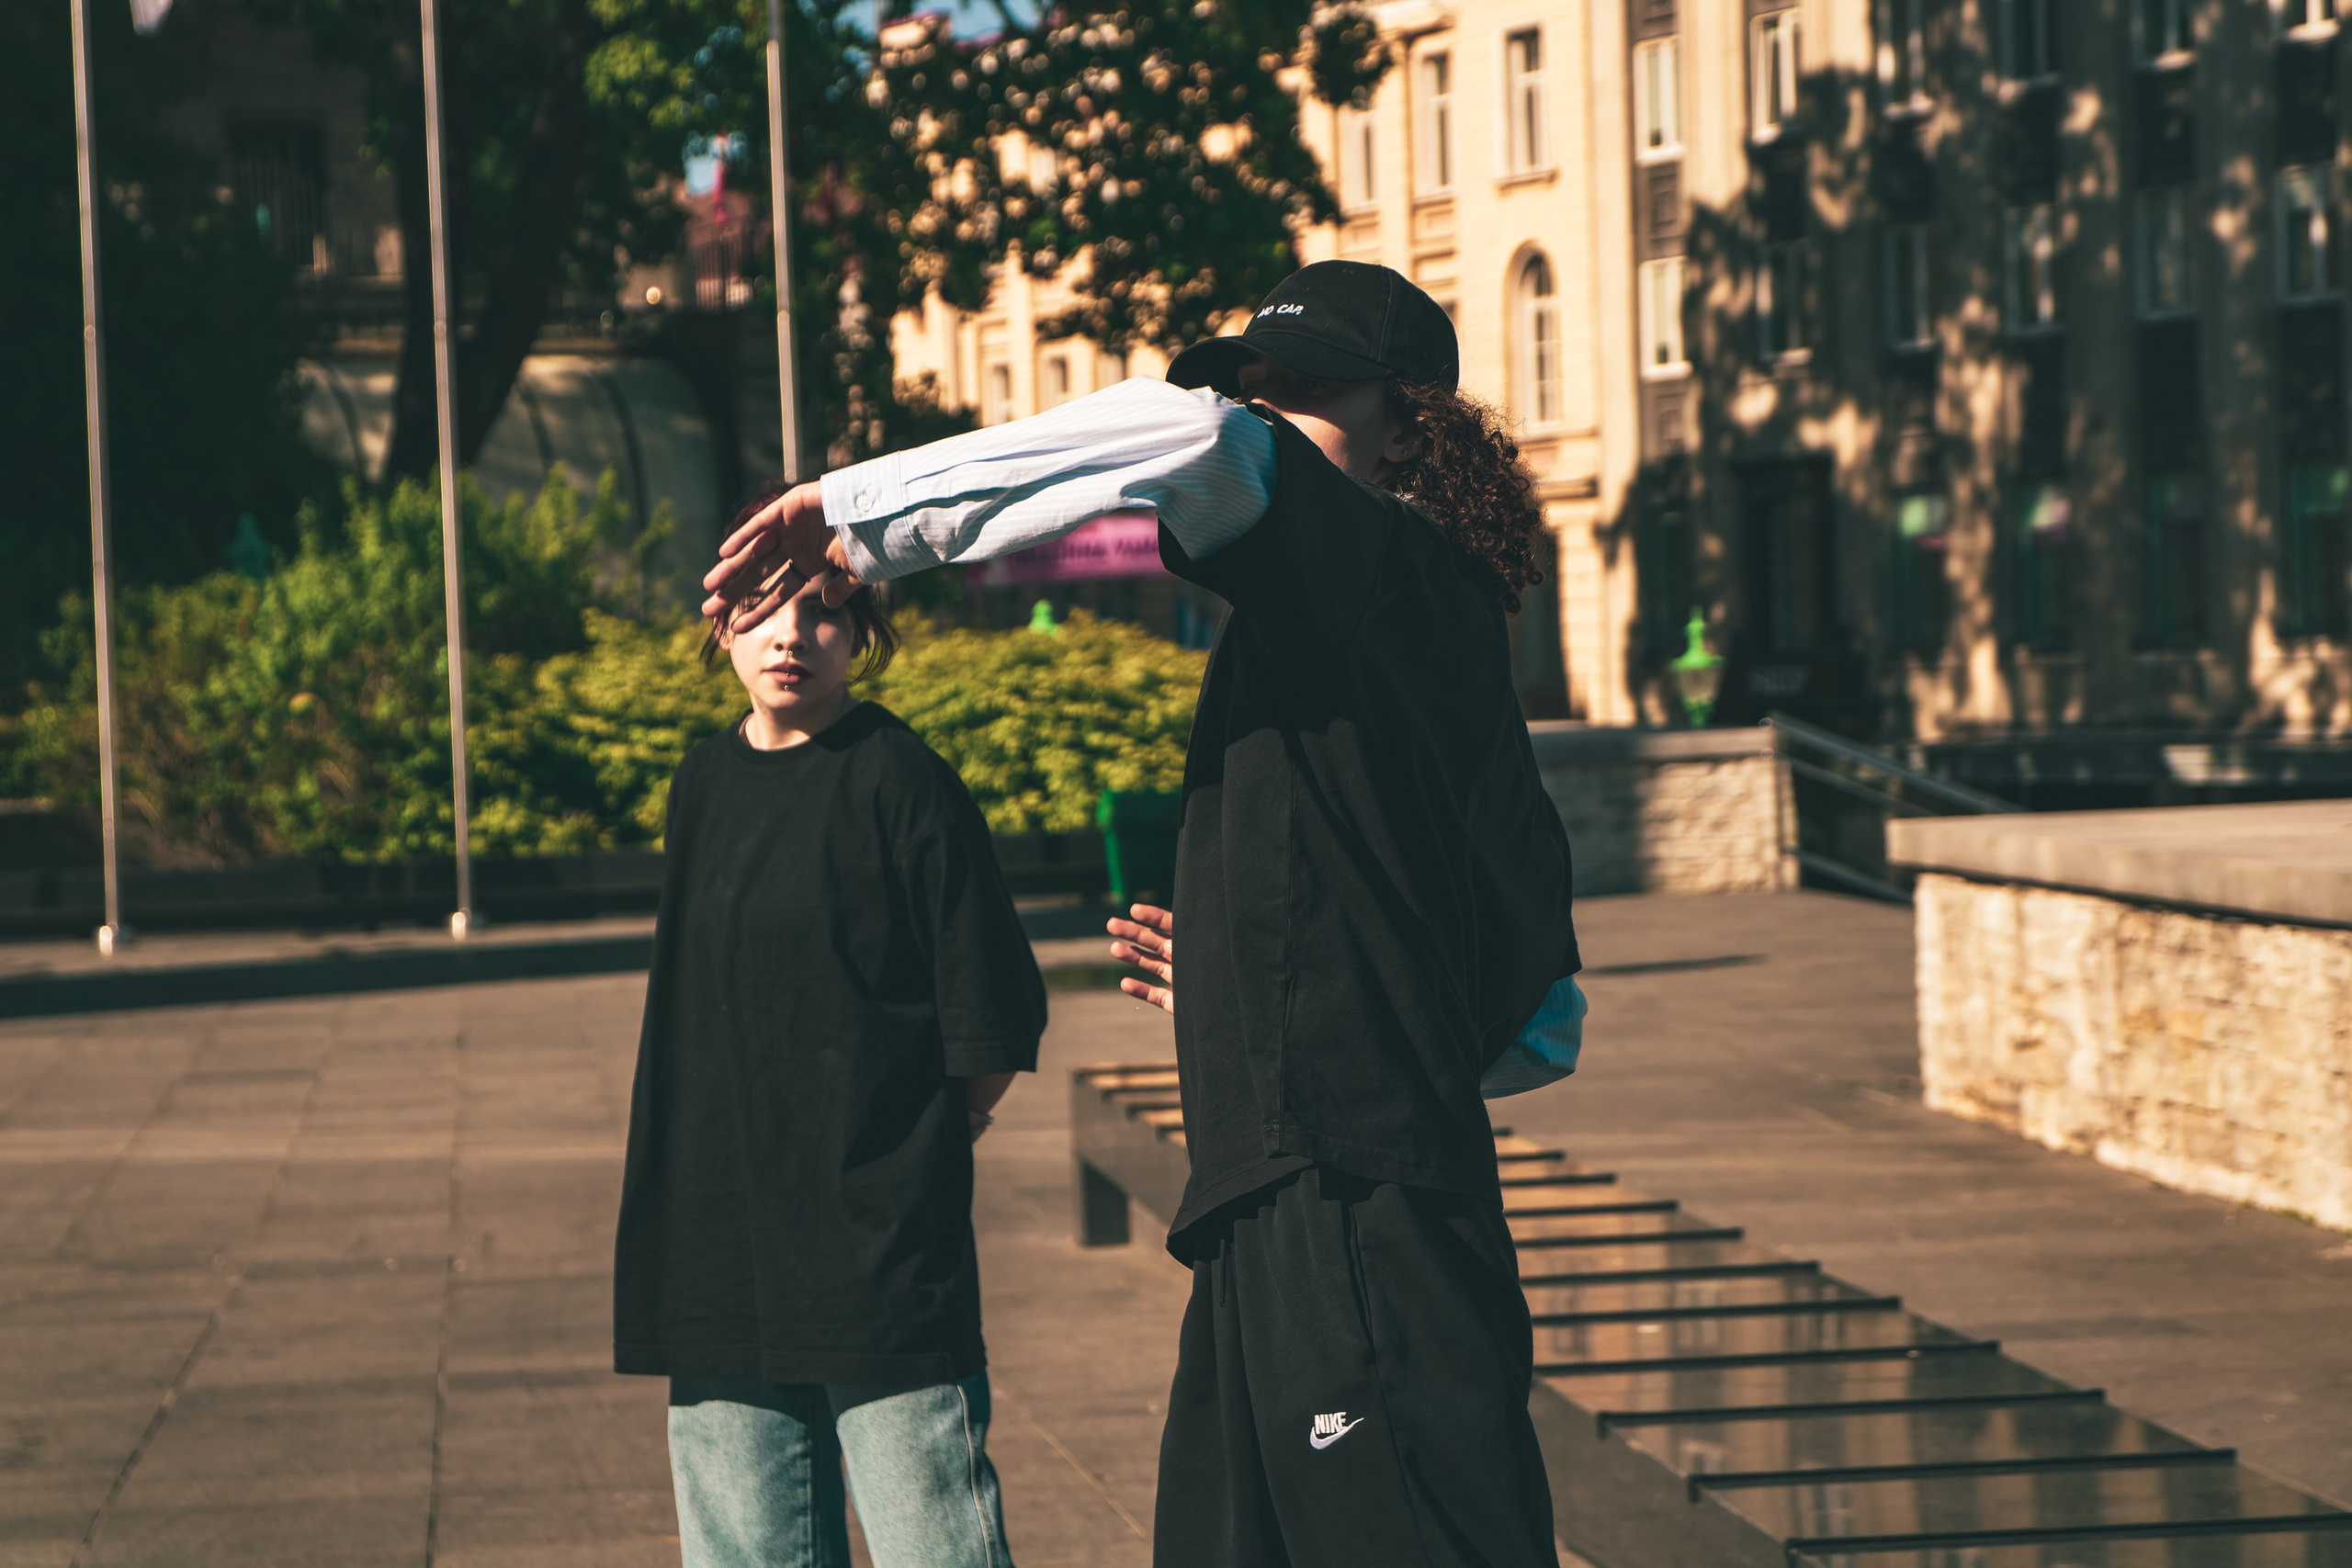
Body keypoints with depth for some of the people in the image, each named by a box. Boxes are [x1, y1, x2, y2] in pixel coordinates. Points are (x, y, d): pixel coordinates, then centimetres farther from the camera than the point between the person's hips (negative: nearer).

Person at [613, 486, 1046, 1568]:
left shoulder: (897, 781, -7)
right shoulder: (704, 786, 11)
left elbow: (995, 1027, -6)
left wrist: (914, 1139, 4)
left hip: (883, 1241, -6)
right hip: (722, 1254, 6)